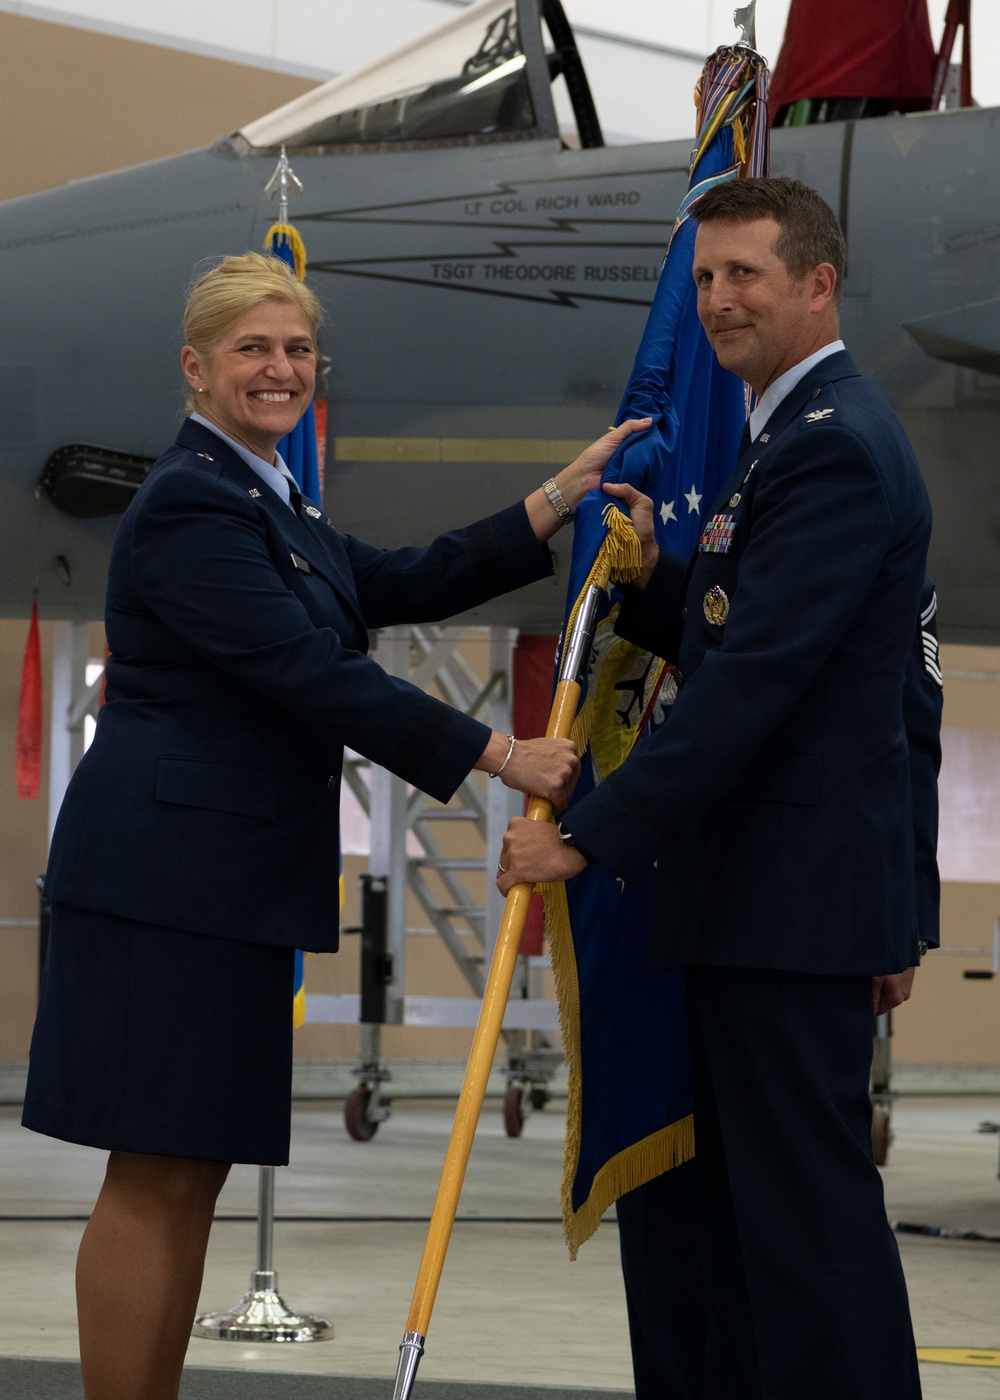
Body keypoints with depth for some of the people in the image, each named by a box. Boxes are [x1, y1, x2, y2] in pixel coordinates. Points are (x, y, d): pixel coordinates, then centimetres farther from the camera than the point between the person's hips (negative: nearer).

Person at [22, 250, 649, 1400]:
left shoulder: (265, 499, 21)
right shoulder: (190, 506, -13)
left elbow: (404, 585, 17)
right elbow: (310, 672, -19)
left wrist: (562, 498, 11)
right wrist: (499, 756, -17)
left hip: (227, 881, 10)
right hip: (167, 872, -10)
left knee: (194, 1176, 9)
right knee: (155, 1183, -8)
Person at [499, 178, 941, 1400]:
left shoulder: (835, 448, -17)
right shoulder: (796, 431, 17)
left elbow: (754, 681, -23)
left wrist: (592, 835, -20)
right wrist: (649, 578, 2)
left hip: (797, 895, -11)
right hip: (764, 887, 11)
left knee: (807, 1199, -8)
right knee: (743, 1203, 15)